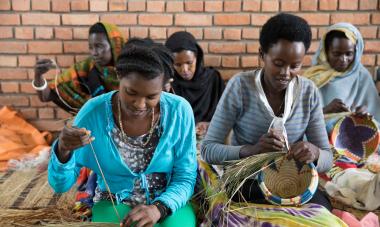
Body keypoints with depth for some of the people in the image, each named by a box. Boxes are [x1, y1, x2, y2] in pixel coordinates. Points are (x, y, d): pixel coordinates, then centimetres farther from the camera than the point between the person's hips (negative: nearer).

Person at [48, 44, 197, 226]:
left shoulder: (179, 110, -15)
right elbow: (60, 184, -10)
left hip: (168, 203, 2)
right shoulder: (94, 112, -15)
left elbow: (185, 178, -8)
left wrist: (158, 208, -27)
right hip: (114, 204, -1)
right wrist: (63, 150, -31)